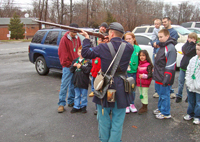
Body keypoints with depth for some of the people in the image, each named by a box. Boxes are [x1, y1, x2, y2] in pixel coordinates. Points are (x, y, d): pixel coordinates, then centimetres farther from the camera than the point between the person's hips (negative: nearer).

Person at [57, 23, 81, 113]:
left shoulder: (77, 38, 8)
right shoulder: (64, 39, -10)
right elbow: (62, 53, -11)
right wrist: (68, 64, -10)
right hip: (68, 66, -6)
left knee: (73, 84, 13)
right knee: (64, 85, -4)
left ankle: (71, 101, 25)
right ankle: (61, 104, 3)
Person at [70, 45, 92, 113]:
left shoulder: (87, 61, -6)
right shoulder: (75, 60, 9)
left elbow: (88, 70, -18)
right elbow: (71, 70, 7)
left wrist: (81, 66, -17)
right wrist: (73, 66, -11)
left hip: (84, 82, -4)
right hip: (76, 81, 4)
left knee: (84, 96, 9)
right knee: (77, 95, 14)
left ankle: (83, 106, 24)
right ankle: (76, 107, 24)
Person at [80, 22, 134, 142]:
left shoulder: (103, 47, -12)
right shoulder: (129, 48, -6)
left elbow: (86, 53, -3)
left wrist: (86, 39, 11)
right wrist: (111, 42, 11)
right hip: (120, 87, 2)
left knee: (104, 118, 16)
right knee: (117, 120, 12)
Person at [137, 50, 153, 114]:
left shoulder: (148, 65, -15)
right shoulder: (139, 64, 8)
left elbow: (150, 75, -18)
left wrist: (144, 76, -31)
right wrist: (137, 80, 9)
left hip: (145, 83, -8)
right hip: (139, 82, 8)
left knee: (144, 94, 1)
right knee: (141, 94, 16)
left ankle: (145, 108, 13)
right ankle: (143, 106, 30)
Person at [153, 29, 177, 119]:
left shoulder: (170, 48, -18)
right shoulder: (162, 46, 13)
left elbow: (170, 66, -21)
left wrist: (166, 79, -22)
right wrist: (155, 73, 22)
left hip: (164, 78, -9)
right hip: (159, 76, 9)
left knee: (165, 94, 2)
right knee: (160, 93, 21)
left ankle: (165, 113, 15)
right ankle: (160, 108, 36)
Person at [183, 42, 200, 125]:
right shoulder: (193, 59, 3)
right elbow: (188, 71, 11)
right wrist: (187, 81, 3)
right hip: (190, 86, 5)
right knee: (191, 102, 20)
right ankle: (190, 114, 38)